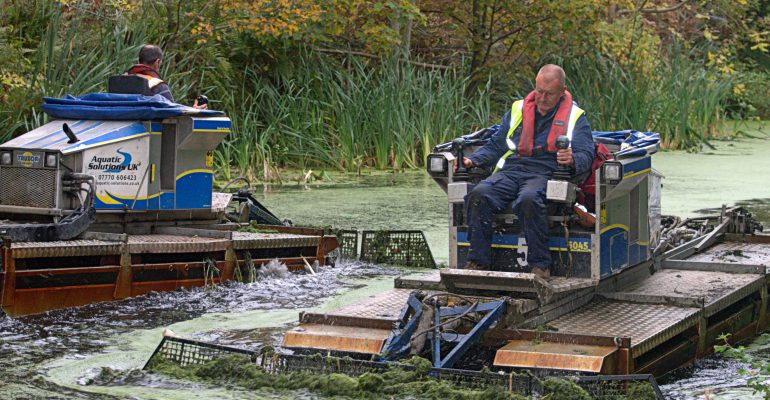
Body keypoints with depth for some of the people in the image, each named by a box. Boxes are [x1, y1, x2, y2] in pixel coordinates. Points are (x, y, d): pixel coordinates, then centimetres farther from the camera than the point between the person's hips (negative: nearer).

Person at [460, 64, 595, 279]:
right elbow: (495, 146, 24)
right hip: (510, 170, 4)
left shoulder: (575, 117, 14)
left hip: (545, 173, -4)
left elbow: (586, 155, 3)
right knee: (478, 195, -27)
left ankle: (540, 265, -30)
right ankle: (478, 261, -22)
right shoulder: (518, 110, 24)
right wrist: (472, 160, 6)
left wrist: (573, 160, -22)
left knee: (528, 200, -39)